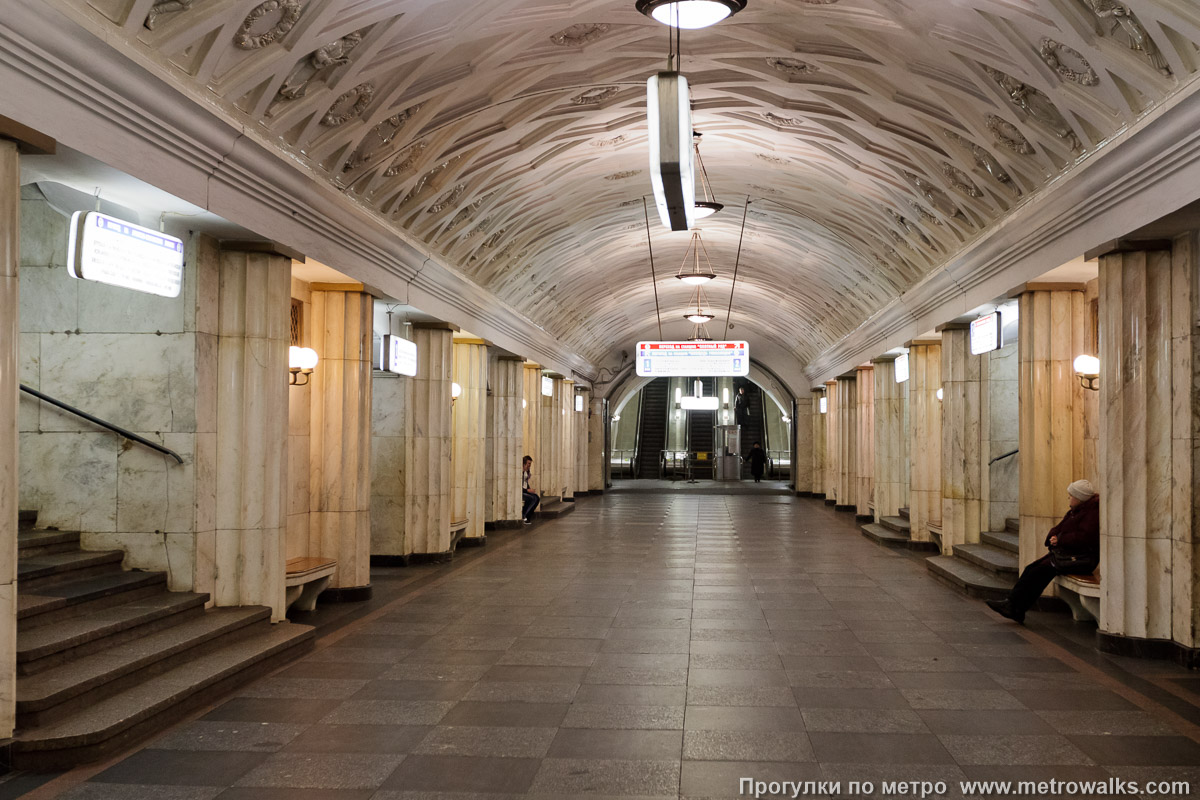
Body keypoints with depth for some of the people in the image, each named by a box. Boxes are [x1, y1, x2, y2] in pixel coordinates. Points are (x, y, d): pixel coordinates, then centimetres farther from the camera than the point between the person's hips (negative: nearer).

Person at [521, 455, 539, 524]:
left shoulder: (527, 471, 8)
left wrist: (530, 488, 3)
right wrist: (527, 490, -21)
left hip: (525, 490, 8)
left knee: (537, 498, -15)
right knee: (533, 499, -26)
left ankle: (527, 517, -7)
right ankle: (522, 516, -13)